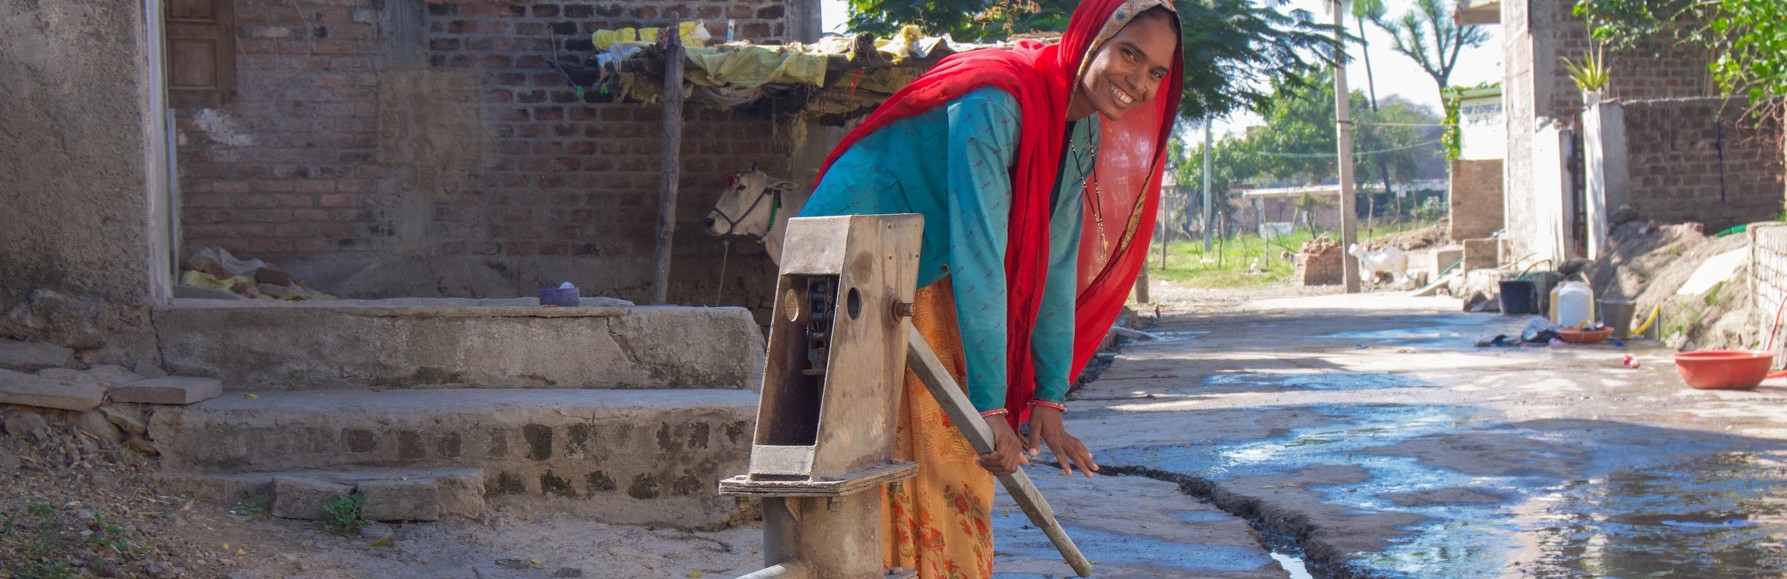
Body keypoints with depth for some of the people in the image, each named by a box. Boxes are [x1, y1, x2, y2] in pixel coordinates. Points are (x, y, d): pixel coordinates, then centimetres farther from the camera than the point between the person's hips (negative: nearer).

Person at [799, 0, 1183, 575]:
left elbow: (1055, 265, 5)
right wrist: (990, 407, -29)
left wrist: (1048, 398, 3)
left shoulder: (1084, 134, 1)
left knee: (957, 459, 9)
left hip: (926, 290, 9)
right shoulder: (996, 103, -28)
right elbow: (979, 256, -30)